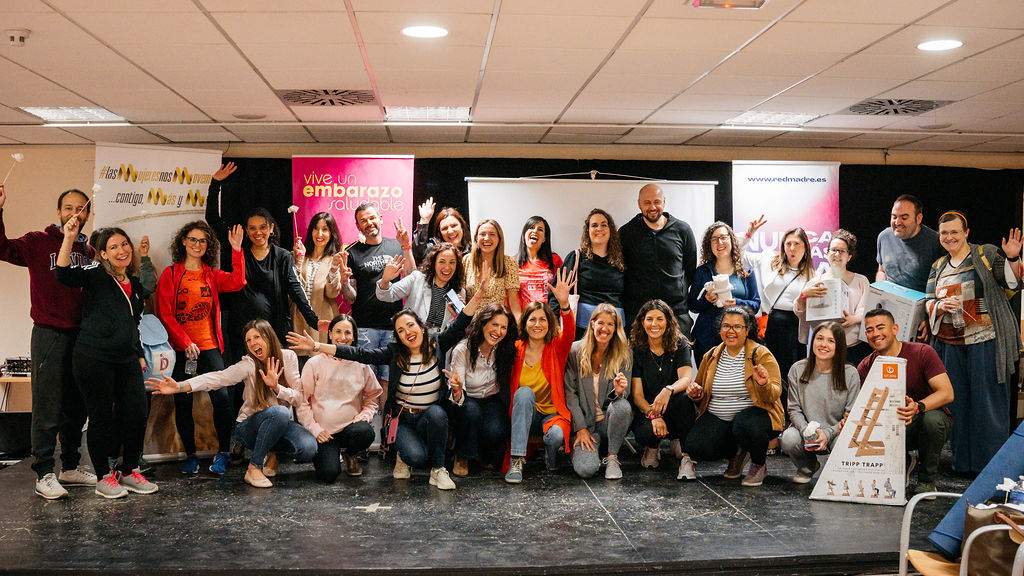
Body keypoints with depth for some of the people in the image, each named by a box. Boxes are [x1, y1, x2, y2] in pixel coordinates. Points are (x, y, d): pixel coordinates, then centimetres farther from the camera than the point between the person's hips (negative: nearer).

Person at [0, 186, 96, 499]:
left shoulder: (89, 251, 12)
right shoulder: (39, 242, -1)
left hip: (81, 337, 5)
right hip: (49, 335, -5)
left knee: (76, 408, 13)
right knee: (47, 409, -2)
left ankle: (71, 467, 25)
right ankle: (44, 474, 6)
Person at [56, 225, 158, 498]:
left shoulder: (135, 285, 17)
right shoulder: (96, 274, -2)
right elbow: (64, 275, -22)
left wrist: (140, 355, 21)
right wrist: (69, 239, -29)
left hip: (126, 359, 6)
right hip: (94, 358, -6)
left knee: (138, 412, 1)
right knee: (101, 417, 0)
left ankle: (129, 472, 18)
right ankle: (104, 477, 14)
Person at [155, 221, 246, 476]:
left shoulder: (212, 275, 12)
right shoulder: (170, 274, 5)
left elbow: (237, 282, -7)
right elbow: (165, 313, -2)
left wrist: (237, 250, -14)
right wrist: (185, 342, -11)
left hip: (209, 347, 1)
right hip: (180, 348, -1)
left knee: (221, 397, -11)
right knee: (183, 402, 3)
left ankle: (223, 452, 3)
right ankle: (190, 455, 16)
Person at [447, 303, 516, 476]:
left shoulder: (505, 350, -8)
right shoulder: (463, 349, -19)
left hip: (493, 400, 2)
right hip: (468, 400, -2)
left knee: (495, 432, -29)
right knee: (471, 411, -37)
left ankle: (487, 457, 9)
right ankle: (462, 456, -9)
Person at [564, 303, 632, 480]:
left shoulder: (624, 354, 0)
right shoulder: (575, 351, -2)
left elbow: (625, 395, -3)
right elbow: (570, 393, -3)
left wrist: (619, 392, -29)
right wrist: (581, 428, -10)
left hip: (609, 421, 1)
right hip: (584, 422, -1)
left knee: (622, 405, -34)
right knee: (586, 469, -26)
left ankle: (612, 457, -12)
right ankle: (584, 447, 11)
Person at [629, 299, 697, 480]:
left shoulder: (679, 346, 0)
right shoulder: (637, 351, -1)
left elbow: (686, 379, -17)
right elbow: (637, 394, -7)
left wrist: (668, 390, -40)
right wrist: (653, 415, -27)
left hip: (674, 411, 0)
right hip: (646, 410, 0)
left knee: (682, 397, -35)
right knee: (646, 433, -35)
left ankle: (685, 454, -19)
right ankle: (653, 446, 6)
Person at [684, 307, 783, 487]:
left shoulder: (761, 354, -4)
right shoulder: (711, 356, 9)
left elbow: (775, 395, -10)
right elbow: (701, 389, 21)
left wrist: (765, 385, -32)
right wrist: (696, 392, -4)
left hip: (754, 412, -3)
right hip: (716, 417, 4)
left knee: (745, 426, -39)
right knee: (695, 446, -23)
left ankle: (759, 465, -3)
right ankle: (736, 453, 12)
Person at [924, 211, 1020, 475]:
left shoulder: (987, 254, 3)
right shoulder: (938, 267, 16)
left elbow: (1011, 282, -4)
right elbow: (928, 302, 16)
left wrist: (1013, 259, -21)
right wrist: (940, 306, -6)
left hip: (986, 341, -4)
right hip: (950, 343, 4)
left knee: (989, 400, -2)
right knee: (956, 401, 6)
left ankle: (991, 462, 7)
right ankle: (962, 461, 16)